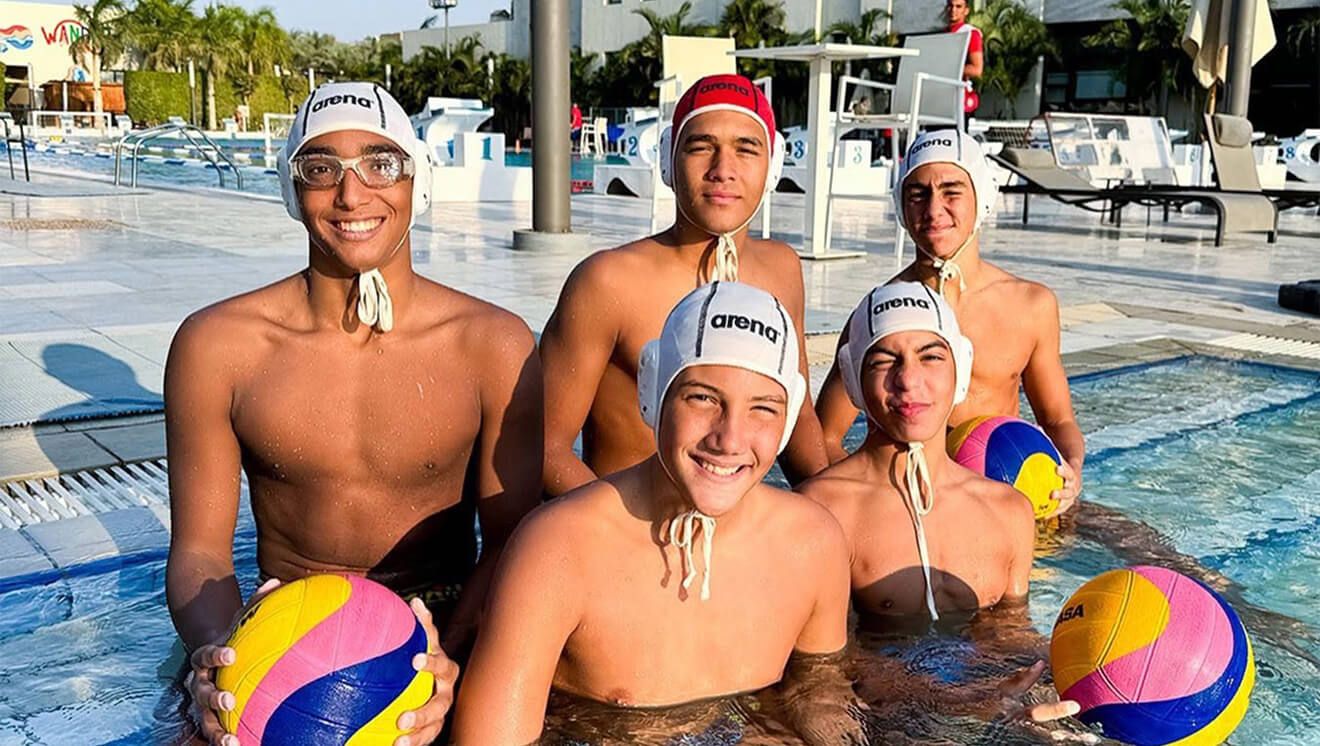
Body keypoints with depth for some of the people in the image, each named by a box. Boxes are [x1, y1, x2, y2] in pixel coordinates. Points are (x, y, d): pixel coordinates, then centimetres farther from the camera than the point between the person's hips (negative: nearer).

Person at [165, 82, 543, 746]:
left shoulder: (493, 345, -7)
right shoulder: (215, 345, -5)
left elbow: (509, 544, -5)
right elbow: (200, 551, -2)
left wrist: (453, 653, -24)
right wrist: (215, 647, -24)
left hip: (441, 630, 0)